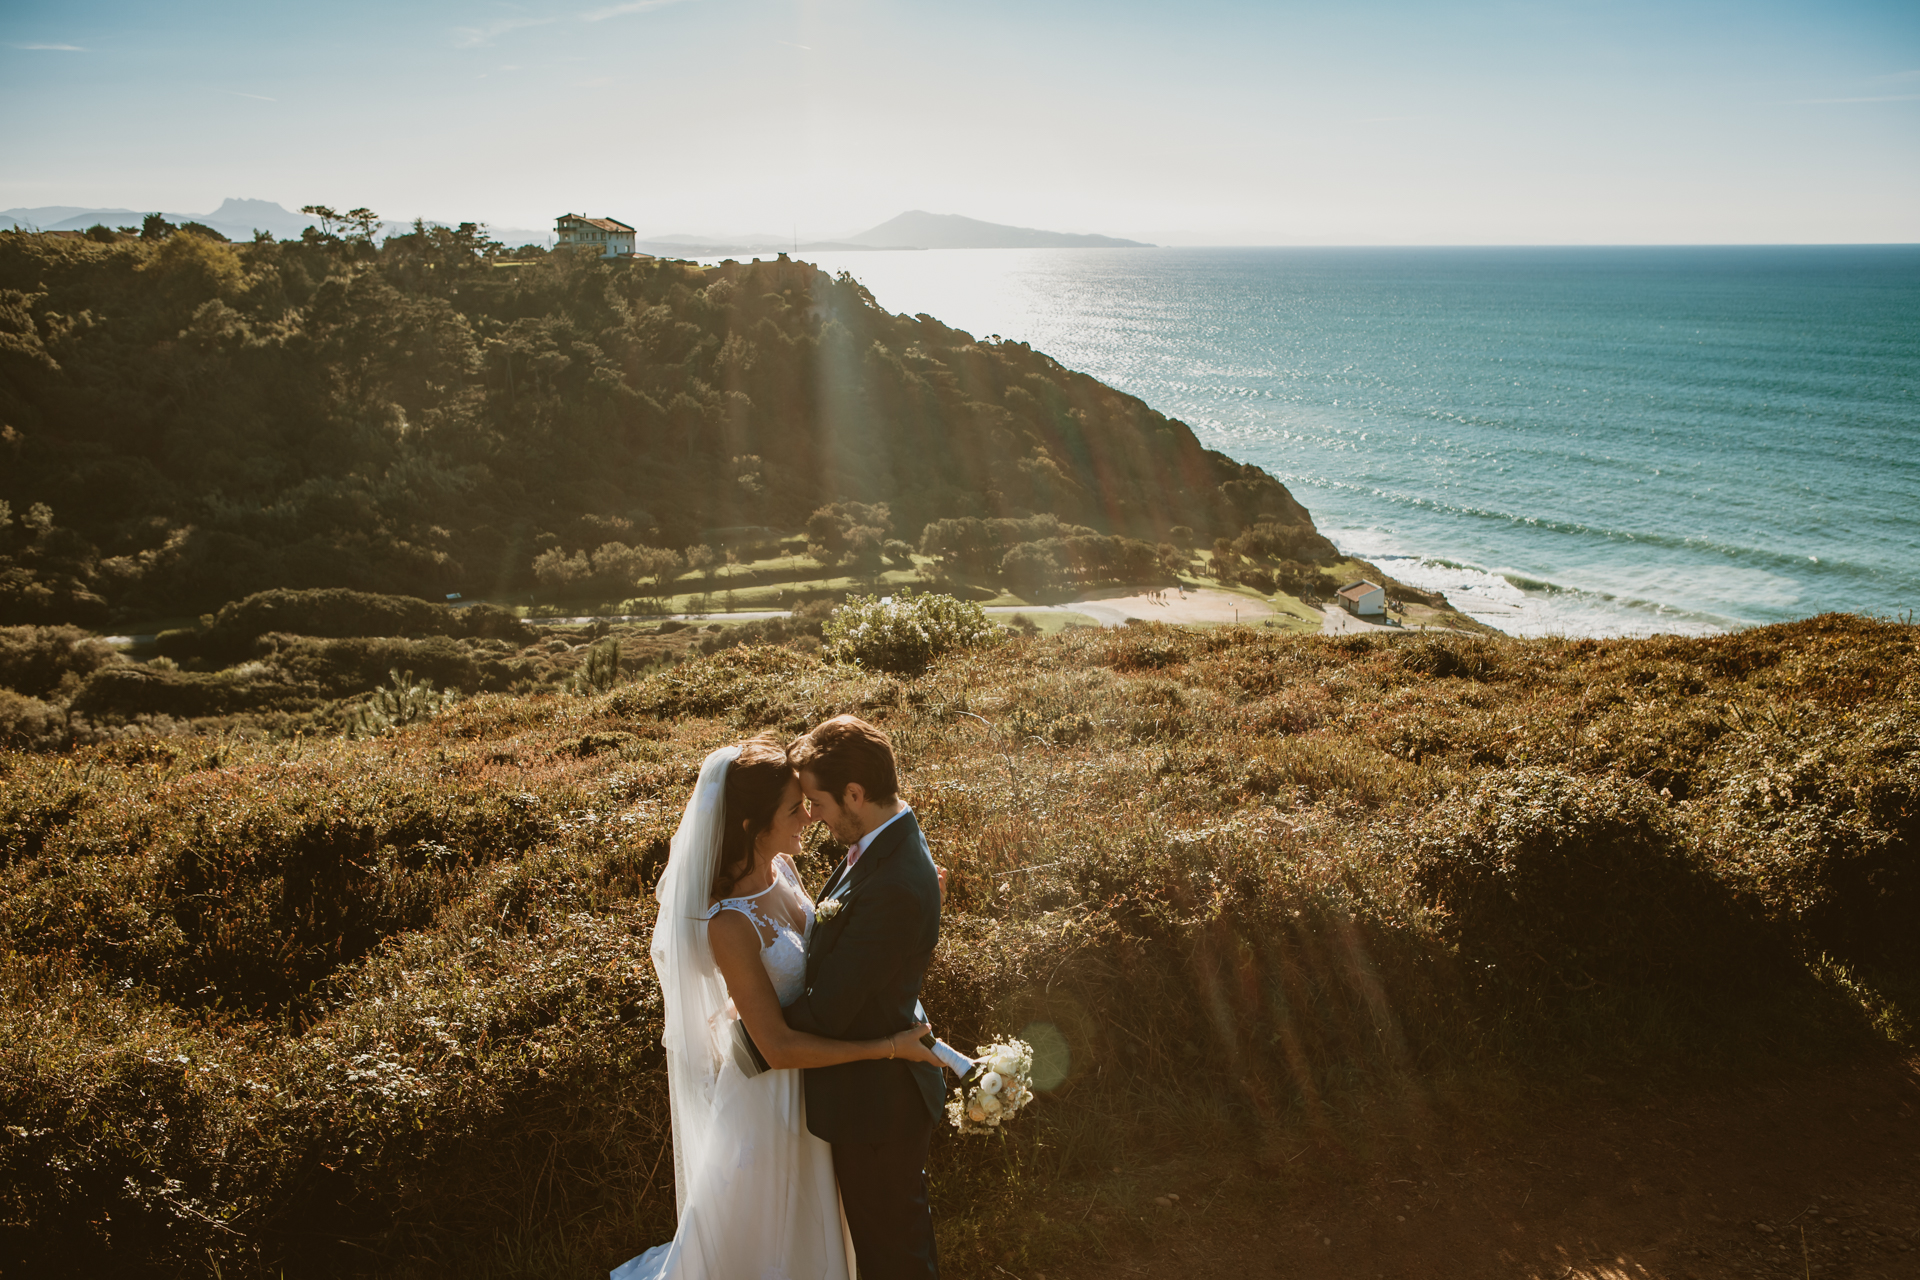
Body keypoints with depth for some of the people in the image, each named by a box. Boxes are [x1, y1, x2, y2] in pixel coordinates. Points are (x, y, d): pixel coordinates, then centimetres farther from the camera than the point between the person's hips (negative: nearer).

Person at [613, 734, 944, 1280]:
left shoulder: (778, 867, -12)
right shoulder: (729, 923, -35)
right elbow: (779, 1047, -31)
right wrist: (887, 1047, -28)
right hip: (765, 1087, -7)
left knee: (801, 1206, 30)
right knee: (756, 1221, 19)